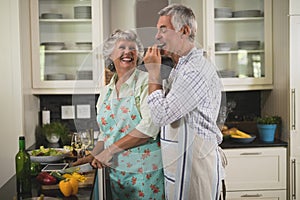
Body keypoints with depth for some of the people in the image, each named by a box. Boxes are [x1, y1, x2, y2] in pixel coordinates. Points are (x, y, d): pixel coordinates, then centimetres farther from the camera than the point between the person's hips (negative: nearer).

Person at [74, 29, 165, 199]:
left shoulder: (146, 82, -8)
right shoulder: (106, 91, 11)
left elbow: (150, 126, -19)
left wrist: (111, 150, -17)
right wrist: (93, 156, 4)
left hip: (145, 170, -5)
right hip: (116, 170, 5)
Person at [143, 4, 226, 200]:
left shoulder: (196, 70, -20)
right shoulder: (181, 67, 14)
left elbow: (161, 115, -22)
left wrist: (154, 72, -14)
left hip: (195, 160, -10)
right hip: (180, 160, 10)